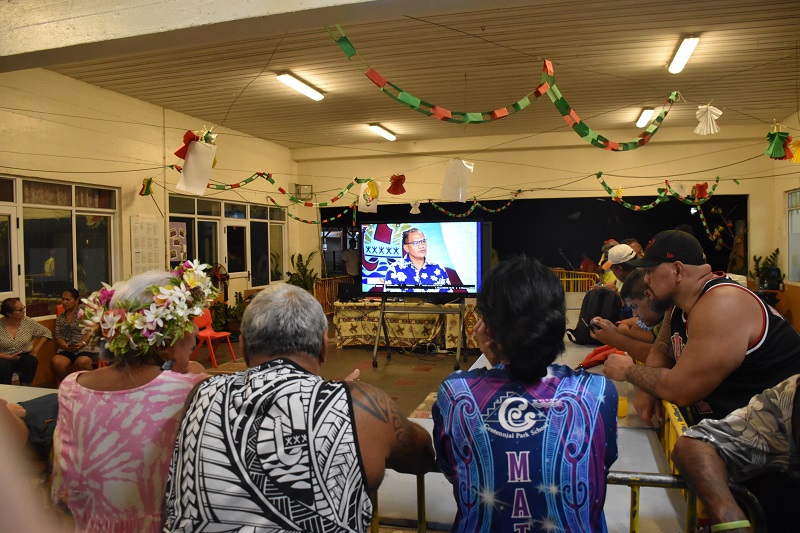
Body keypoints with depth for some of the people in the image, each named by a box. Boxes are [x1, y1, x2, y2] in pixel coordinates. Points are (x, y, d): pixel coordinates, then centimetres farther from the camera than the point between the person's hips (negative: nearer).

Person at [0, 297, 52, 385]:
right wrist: (8, 357, -18)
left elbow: (46, 333, 6)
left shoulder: (28, 322, -4)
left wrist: (36, 349, -4)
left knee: (31, 361, -30)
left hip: (24, 357, 2)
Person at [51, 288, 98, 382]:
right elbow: (58, 336, 15)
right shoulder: (60, 317, 20)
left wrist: (82, 343, -19)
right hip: (67, 349, 5)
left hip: (86, 347, -5)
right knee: (56, 362, -26)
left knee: (81, 362, -36)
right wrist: (65, 345, -7)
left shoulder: (83, 311, 2)